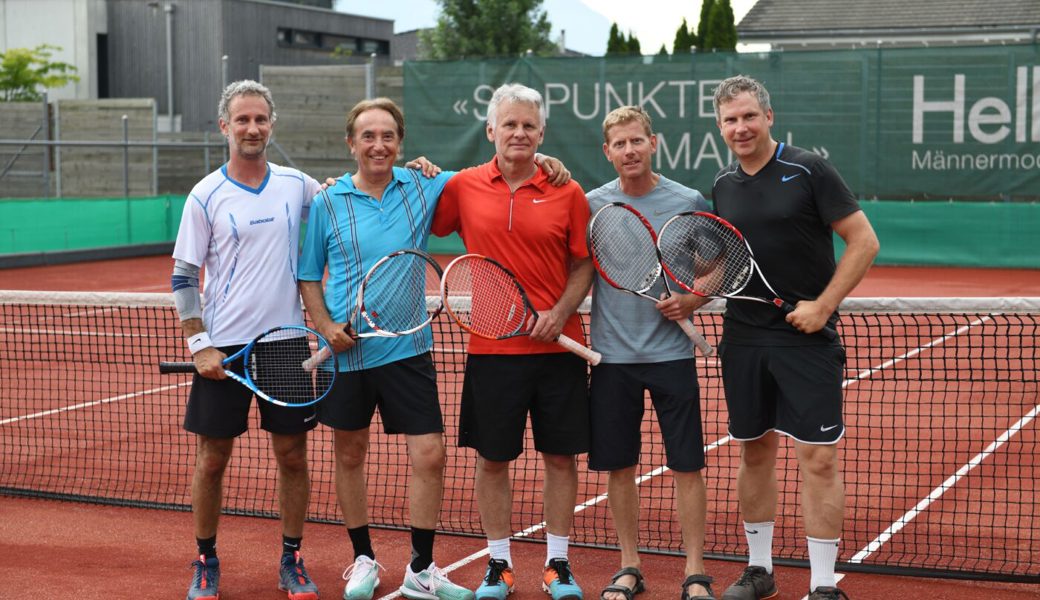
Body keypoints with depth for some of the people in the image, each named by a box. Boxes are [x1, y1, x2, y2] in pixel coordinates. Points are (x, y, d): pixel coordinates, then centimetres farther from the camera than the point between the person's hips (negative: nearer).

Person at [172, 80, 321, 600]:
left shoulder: (297, 185, 4)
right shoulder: (206, 196, -2)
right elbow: (183, 278, -1)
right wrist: (199, 345, -9)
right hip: (224, 347, -2)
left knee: (292, 455, 5)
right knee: (211, 460, 4)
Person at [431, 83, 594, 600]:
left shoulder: (567, 192, 0)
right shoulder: (463, 187, 2)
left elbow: (584, 265, 4)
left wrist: (560, 313, -11)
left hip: (557, 345, 0)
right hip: (491, 349, 0)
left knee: (560, 457, 6)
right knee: (491, 459, 6)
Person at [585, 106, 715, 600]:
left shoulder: (688, 202, -1)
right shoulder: (592, 204, 2)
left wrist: (691, 300, -9)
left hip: (671, 352, -1)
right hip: (611, 355, 1)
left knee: (686, 466, 0)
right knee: (618, 467, 7)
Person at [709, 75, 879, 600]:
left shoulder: (808, 171, -8)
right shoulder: (723, 185, 8)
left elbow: (864, 241, -8)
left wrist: (823, 305, -14)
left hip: (805, 337, -5)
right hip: (743, 337, 5)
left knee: (818, 459, -5)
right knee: (754, 452, 12)